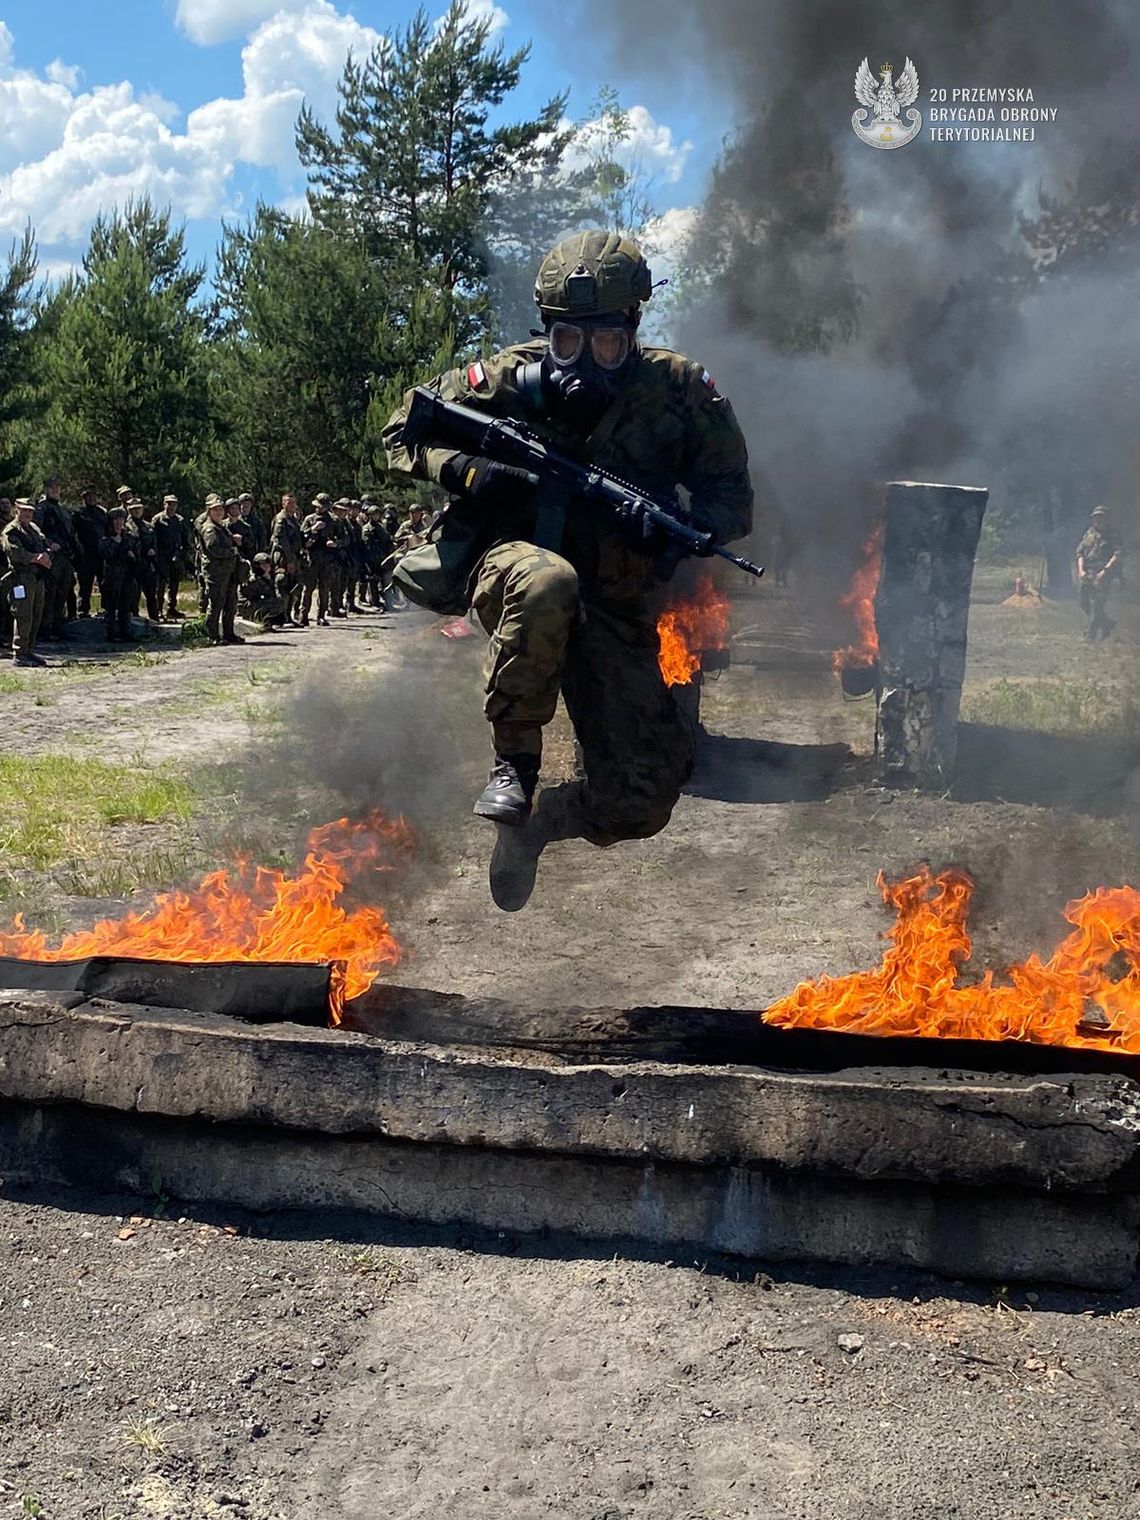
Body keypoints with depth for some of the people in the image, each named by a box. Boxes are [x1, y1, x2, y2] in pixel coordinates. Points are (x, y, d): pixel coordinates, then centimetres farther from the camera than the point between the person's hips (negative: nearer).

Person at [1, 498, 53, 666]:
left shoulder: (35, 528, 21)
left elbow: (46, 546, 13)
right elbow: (16, 553, -17)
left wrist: (45, 555, -10)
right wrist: (38, 559, -14)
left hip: (39, 578, 8)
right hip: (22, 578, -8)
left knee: (36, 617, 9)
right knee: (23, 617, -9)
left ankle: (29, 651, 16)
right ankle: (19, 654, -5)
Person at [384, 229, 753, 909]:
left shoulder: (680, 390, -3)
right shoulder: (509, 379, -5)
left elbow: (733, 499, 1)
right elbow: (403, 431, 4)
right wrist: (465, 471, -18)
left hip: (616, 610, 2)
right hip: (515, 567, -2)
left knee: (643, 801, -8)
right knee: (546, 581, -43)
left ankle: (534, 825, 26)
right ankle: (515, 760, -22)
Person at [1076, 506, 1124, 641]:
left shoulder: (1112, 537, -1)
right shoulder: (1089, 534, 14)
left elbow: (1118, 555, -12)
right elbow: (1080, 552, 11)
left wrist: (1105, 570, -22)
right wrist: (1081, 570, -3)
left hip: (1101, 576, -6)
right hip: (1086, 575, 6)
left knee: (1097, 604, -13)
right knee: (1085, 604, 10)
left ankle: (1091, 633, -9)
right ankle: (1108, 622, 28)